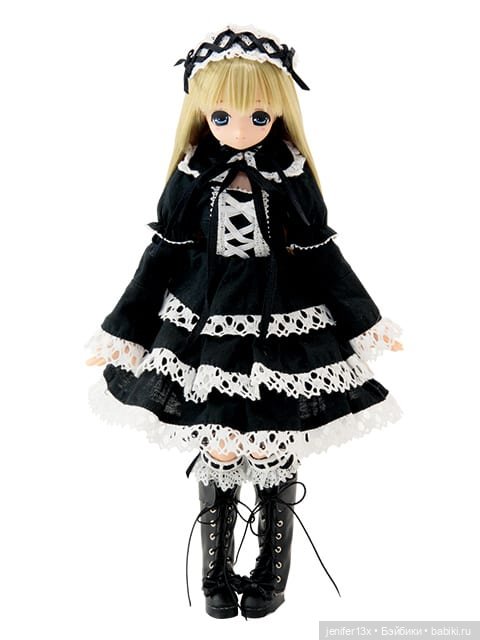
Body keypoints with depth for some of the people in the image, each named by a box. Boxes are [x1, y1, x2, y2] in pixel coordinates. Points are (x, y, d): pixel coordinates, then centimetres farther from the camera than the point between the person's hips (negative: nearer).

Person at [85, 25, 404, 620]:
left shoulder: (292, 176, -4)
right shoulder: (193, 176, -3)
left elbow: (320, 255, 4)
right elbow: (163, 256, 2)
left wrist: (368, 322, 6)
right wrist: (121, 331, 4)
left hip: (282, 327, 0)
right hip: (205, 330, 1)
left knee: (274, 457, 6)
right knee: (218, 457, 6)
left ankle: (271, 572, 28)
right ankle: (216, 575, 27)